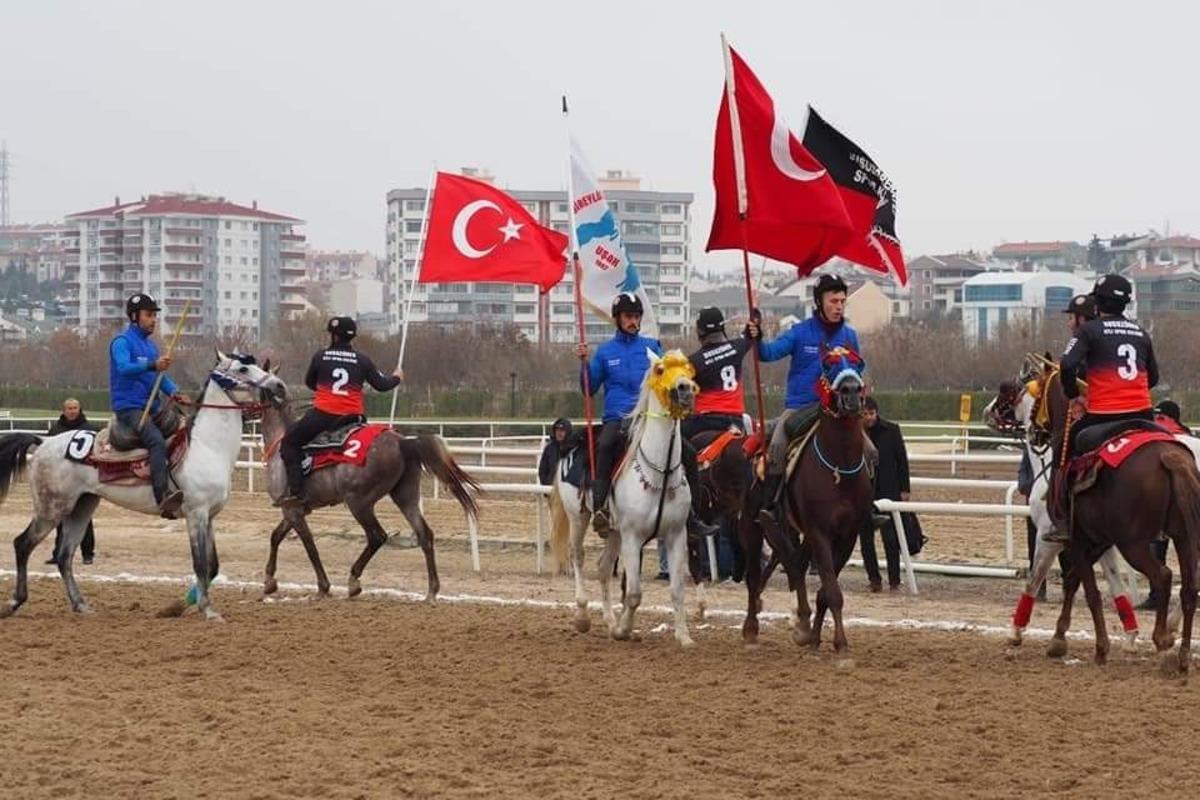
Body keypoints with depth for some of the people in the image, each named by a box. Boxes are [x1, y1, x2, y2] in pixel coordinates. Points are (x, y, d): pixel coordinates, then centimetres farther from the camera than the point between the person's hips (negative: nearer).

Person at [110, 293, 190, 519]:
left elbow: (161, 375, 17)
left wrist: (174, 392, -3)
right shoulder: (122, 342, -4)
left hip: (152, 408, 9)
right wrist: (152, 365, -36)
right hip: (129, 407, -9)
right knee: (157, 441, -30)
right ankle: (163, 497, -45)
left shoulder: (151, 346, 22)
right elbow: (124, 367, -22)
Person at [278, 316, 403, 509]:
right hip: (353, 417, 3)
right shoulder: (362, 360, 6)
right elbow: (381, 385, 12)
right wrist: (396, 378, 33)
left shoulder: (320, 357, 3)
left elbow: (309, 382, 18)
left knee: (289, 442, 8)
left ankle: (296, 491, -6)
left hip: (323, 415, -3)